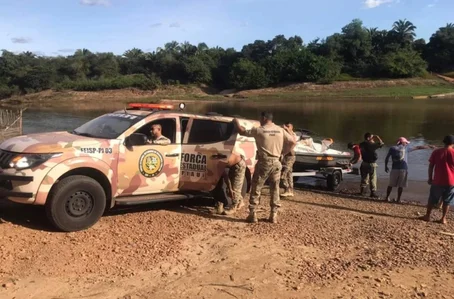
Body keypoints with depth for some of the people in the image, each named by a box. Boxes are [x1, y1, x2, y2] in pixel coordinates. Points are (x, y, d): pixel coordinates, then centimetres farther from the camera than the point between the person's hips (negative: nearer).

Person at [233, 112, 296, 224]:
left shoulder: (259, 130, -6)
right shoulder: (280, 130, 4)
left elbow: (242, 132, 3)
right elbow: (293, 142, 3)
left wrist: (236, 122, 20)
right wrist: (283, 153, 9)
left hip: (264, 163, -4)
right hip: (276, 163, 4)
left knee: (256, 189, 5)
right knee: (275, 190, 12)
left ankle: (252, 214, 5)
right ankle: (274, 215, 14)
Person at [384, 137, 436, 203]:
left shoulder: (392, 148, 7)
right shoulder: (406, 148, 6)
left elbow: (387, 158, 3)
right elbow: (418, 147, 14)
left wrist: (386, 166, 12)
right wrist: (429, 146, 22)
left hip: (394, 169, 1)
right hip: (403, 169, -1)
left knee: (391, 184, 10)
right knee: (401, 185, 6)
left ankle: (387, 197, 14)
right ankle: (398, 199, 9)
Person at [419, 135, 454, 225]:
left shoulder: (436, 152, -4)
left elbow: (431, 166, -2)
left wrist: (430, 178, 7)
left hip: (438, 181, 0)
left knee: (432, 200, 12)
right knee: (446, 201, 13)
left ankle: (427, 216, 18)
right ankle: (443, 219, 14)